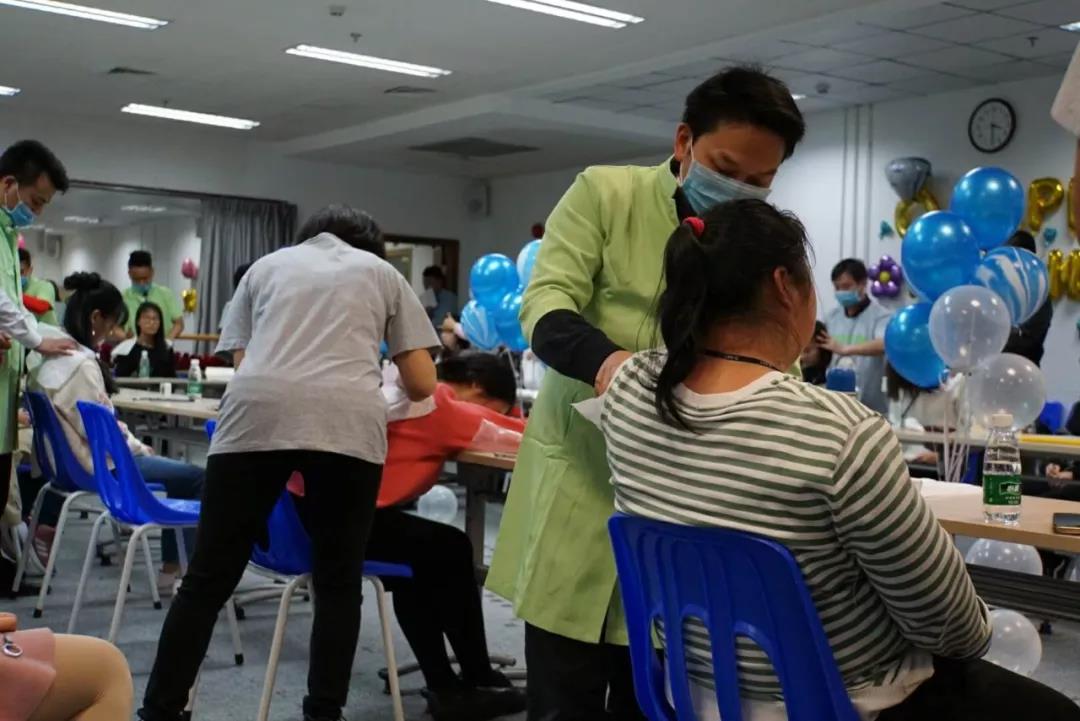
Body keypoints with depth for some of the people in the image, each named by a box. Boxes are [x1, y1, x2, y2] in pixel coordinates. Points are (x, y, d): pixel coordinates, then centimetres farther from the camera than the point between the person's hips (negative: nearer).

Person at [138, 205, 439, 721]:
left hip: (258, 412, 1)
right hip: (348, 420, -1)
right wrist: (383, 395, 45)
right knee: (338, 586, 11)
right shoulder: (382, 272, 28)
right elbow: (422, 384, 23)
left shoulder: (266, 265, 32)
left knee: (209, 579, 8)